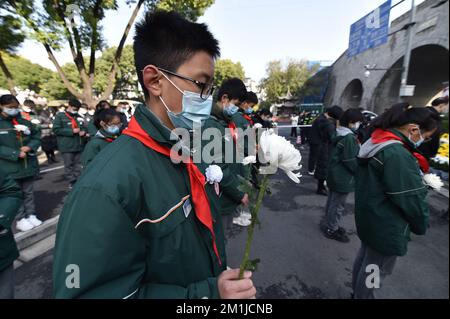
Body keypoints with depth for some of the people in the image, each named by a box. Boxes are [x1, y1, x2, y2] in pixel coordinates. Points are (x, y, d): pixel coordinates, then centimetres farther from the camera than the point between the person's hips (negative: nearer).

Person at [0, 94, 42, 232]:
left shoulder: (24, 122, 6)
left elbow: (37, 136, 8)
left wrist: (29, 147, -10)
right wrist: (16, 154, -20)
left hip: (29, 164, 3)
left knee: (28, 192, 15)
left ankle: (31, 215, 27)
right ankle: (20, 219, 18)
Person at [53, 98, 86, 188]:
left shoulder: (78, 116, 14)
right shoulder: (60, 116, -2)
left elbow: (83, 127, 24)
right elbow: (56, 130, -10)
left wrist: (83, 131, 0)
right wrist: (72, 131, -17)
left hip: (79, 145, 5)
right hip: (67, 146, -5)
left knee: (78, 164, 11)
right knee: (69, 165, 3)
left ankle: (78, 180, 20)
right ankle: (72, 182, 11)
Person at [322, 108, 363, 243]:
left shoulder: (339, 135, 8)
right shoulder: (349, 138, -22)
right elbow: (351, 161, -21)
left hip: (335, 175, 10)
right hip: (343, 178, -10)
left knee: (332, 202, 20)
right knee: (338, 205, 5)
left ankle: (330, 225, 36)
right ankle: (332, 230, 19)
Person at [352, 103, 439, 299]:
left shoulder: (377, 143, 3)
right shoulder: (397, 154, -27)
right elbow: (412, 198, -20)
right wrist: (421, 226, -4)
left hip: (369, 218, 10)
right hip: (386, 226, -9)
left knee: (364, 259, 24)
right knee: (376, 270, 10)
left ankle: (357, 293, 44)